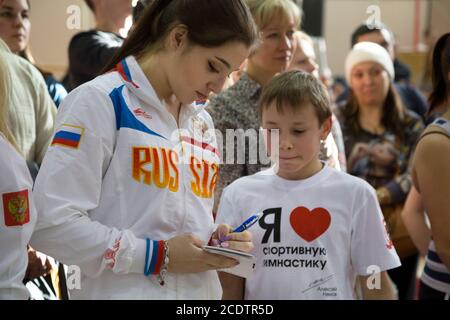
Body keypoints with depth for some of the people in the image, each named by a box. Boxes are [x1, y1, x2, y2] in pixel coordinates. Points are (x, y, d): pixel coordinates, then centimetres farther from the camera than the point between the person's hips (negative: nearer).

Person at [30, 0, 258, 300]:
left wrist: (216, 239, -3)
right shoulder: (98, 102, -11)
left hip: (201, 291, 7)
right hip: (121, 291, -6)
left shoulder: (201, 120, 11)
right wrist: (156, 256, -19)